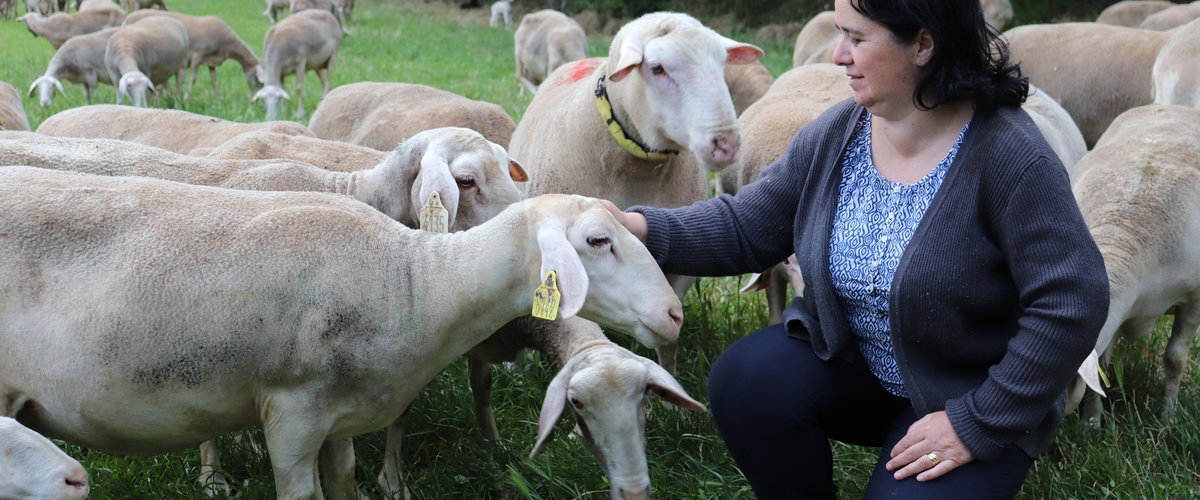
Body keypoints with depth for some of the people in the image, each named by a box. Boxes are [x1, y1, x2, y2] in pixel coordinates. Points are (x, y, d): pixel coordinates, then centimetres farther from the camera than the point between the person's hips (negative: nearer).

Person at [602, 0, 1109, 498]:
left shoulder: (1007, 156, -24)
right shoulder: (834, 136, -7)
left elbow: (1072, 304, -25)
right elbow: (746, 226, 0)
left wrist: (977, 424, -23)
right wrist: (640, 228, -16)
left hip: (968, 400, -4)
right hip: (849, 365, 5)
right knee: (744, 379, -20)